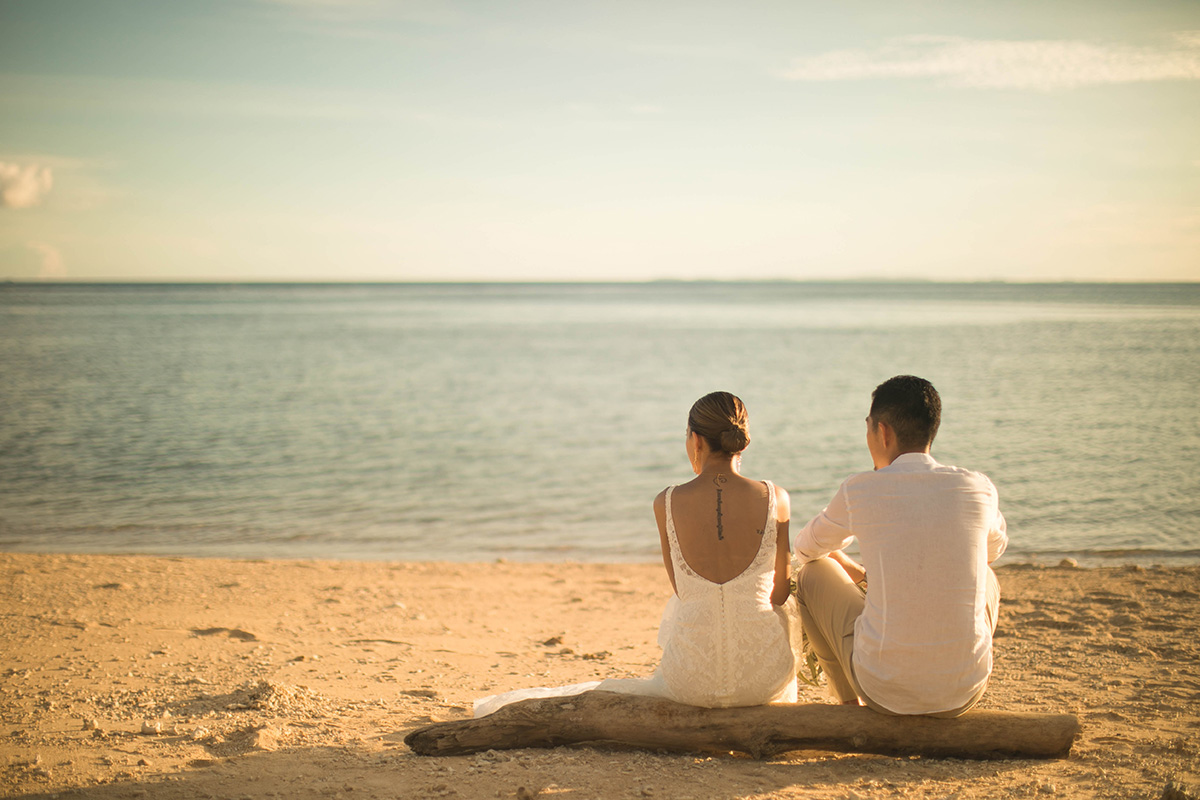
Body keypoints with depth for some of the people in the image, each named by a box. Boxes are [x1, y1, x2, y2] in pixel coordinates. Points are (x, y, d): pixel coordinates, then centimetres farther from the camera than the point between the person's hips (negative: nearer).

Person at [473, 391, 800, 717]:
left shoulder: (666, 503, -6)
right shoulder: (774, 498, -8)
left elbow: (682, 589, 6)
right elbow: (779, 593, 4)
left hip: (694, 683, 1)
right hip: (761, 679, 0)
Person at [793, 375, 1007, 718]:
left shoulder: (858, 491, -7)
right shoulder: (979, 489, -1)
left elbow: (807, 548, 14)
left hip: (883, 686, -2)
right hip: (964, 691, 2)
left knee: (812, 574, 22)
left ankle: (851, 705, 37)